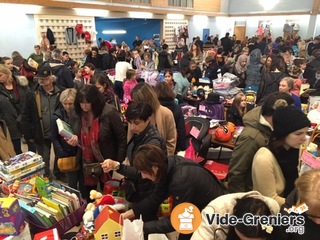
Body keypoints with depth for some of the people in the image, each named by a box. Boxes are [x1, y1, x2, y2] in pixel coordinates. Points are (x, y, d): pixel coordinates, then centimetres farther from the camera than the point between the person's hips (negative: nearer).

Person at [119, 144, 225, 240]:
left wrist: (141, 227, -23)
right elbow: (155, 198, -4)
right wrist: (127, 214, -8)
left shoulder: (181, 180, -37)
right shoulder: (168, 165, -13)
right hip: (198, 206, 7)